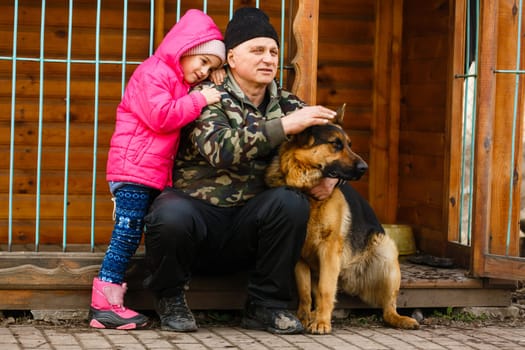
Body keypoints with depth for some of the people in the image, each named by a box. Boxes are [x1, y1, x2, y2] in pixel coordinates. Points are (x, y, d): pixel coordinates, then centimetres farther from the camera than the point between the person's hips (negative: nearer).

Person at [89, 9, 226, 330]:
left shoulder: (181, 83, 21)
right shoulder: (153, 73, -10)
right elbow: (161, 116, -21)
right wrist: (198, 101, -17)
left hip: (156, 175, 10)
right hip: (134, 170, -10)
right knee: (127, 235, -11)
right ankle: (105, 304, -9)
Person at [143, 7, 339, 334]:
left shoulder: (286, 103, 7)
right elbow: (219, 149, -26)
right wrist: (283, 126, -33)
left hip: (247, 224, 4)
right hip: (195, 210, -4)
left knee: (291, 202, -26)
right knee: (171, 216, -37)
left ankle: (267, 305, -9)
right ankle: (170, 298, -5)